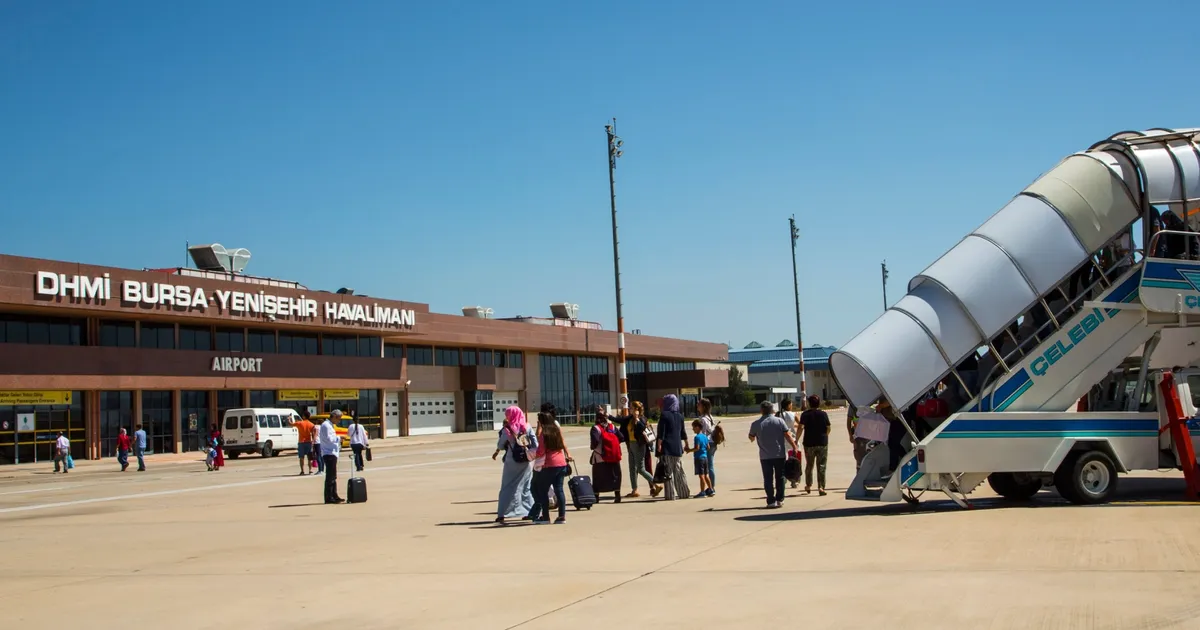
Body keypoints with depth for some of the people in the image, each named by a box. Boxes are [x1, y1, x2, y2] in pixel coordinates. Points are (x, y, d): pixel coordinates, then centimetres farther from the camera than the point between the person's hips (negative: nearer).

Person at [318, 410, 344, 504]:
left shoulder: (330, 425, 20)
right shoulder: (326, 425, -13)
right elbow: (328, 439, -21)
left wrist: (338, 440, 13)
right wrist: (338, 438, -9)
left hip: (332, 453, 11)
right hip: (329, 454, -11)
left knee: (333, 476, 14)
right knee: (330, 476, -9)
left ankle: (334, 496, 21)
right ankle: (329, 498, -7)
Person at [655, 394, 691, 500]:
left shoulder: (665, 415, -9)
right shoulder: (679, 416, 8)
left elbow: (661, 432, -14)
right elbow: (683, 432, 17)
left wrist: (659, 445, -13)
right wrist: (686, 444, 29)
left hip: (667, 448, -6)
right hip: (677, 448, 6)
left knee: (668, 472, -2)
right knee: (679, 471, 13)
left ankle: (670, 495, -4)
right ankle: (684, 492, 16)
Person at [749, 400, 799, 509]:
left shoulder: (756, 424, -3)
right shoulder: (779, 421, -4)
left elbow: (751, 438, 11)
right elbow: (787, 435, -7)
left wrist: (752, 438, 33)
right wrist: (794, 447, 0)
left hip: (765, 456, 0)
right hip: (780, 455, 0)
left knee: (768, 479, 4)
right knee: (780, 478, 12)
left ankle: (771, 501, -2)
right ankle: (779, 500, 13)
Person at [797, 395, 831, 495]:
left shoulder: (805, 414, -4)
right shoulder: (823, 414, -1)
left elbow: (801, 427, -15)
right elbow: (829, 428, 3)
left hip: (809, 443, 0)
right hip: (822, 443, 0)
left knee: (809, 465, 16)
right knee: (821, 466, 3)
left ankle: (808, 486, 25)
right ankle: (821, 487, -4)